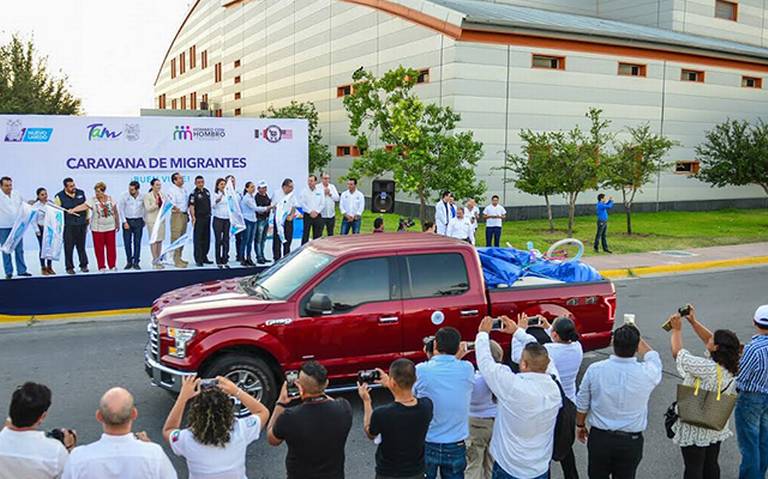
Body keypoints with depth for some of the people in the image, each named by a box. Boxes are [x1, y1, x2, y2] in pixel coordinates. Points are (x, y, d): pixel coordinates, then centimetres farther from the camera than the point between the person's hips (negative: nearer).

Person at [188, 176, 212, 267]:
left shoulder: (207, 191, 12)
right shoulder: (193, 193, -9)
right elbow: (191, 206, -16)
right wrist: (193, 217, -27)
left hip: (207, 218, 7)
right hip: (198, 218, -7)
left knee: (206, 239, 12)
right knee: (198, 239, -3)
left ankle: (204, 257, 22)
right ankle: (198, 260, 0)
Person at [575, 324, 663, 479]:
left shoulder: (595, 369, -14)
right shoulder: (646, 373, -16)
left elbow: (582, 403, -1)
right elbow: (653, 358, 11)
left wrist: (580, 425, 16)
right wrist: (635, 338, 19)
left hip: (599, 437, 0)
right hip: (631, 442, 0)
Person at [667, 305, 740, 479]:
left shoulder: (706, 368, -30)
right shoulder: (731, 367, -8)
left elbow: (677, 353, -17)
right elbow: (709, 341, 6)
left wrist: (677, 329, -3)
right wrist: (693, 322, 7)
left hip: (695, 429, -7)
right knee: (711, 465, 20)